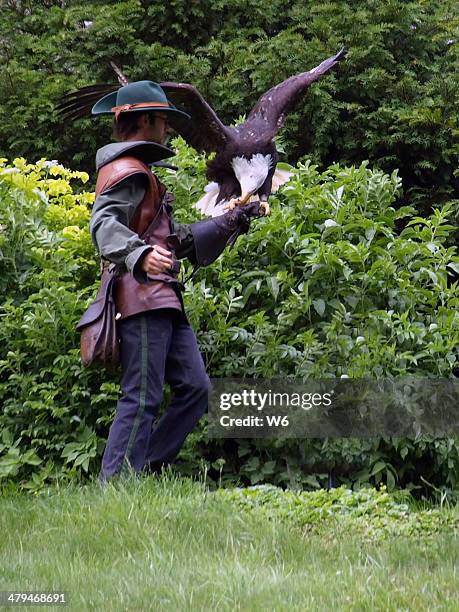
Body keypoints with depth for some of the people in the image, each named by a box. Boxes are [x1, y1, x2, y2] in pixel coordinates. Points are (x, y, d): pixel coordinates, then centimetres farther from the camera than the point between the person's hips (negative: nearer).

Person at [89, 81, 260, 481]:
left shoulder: (142, 174, 27)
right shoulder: (126, 171, -7)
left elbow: (177, 239, 31)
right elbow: (104, 224, -25)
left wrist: (232, 222, 31)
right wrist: (139, 256, -43)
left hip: (165, 301, 10)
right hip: (142, 300, -10)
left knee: (195, 388, 6)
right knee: (142, 399, -12)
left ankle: (146, 474, 6)